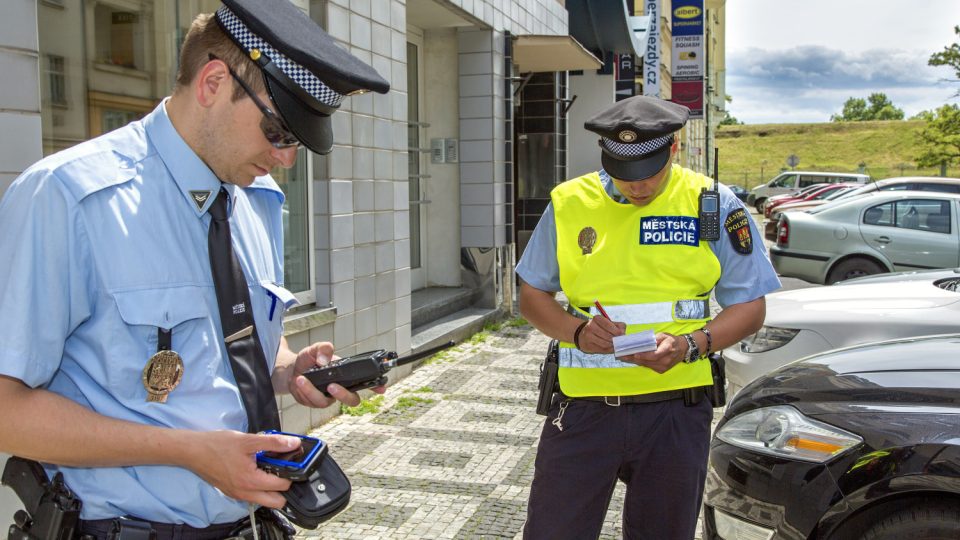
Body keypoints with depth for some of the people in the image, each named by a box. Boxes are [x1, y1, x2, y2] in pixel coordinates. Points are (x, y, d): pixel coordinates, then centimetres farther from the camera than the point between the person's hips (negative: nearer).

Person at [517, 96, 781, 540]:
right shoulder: (569, 202, 2)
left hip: (675, 407, 0)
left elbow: (749, 307, 3)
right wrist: (578, 331, -11)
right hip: (583, 406, 1)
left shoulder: (714, 206, -1)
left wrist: (689, 345, -16)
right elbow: (533, 295, 10)